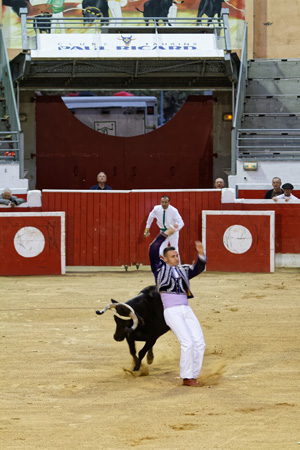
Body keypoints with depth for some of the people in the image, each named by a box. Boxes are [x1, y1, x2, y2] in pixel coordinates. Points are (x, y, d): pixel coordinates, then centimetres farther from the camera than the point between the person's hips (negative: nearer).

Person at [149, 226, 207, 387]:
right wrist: (166, 234, -4)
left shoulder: (183, 270, 22)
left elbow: (198, 268, 10)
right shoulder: (160, 268, 8)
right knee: (187, 343, -18)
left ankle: (192, 377, 7)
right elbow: (153, 250, -2)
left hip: (187, 310, 6)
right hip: (171, 312, -6)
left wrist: (201, 253, -7)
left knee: (199, 343, -2)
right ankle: (186, 378, -9)